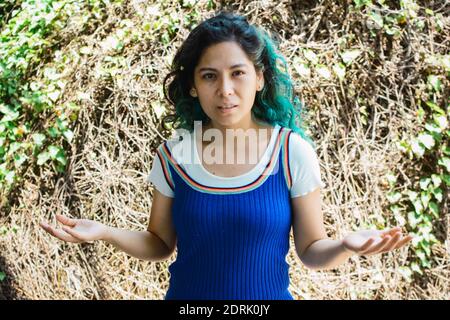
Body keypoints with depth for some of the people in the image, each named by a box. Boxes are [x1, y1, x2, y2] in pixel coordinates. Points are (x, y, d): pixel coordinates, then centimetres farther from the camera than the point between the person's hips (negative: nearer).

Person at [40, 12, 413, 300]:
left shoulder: (293, 152, -13)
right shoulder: (173, 156, -8)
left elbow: (311, 249, -6)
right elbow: (161, 244, 2)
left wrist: (346, 246, -27)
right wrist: (105, 232, -15)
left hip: (268, 296, -1)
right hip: (186, 293, 2)